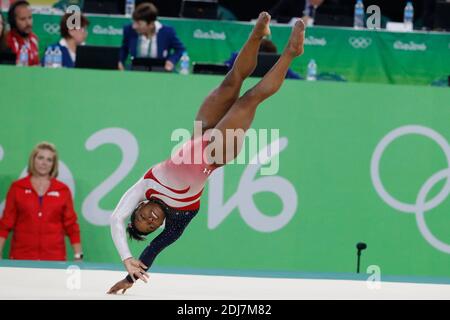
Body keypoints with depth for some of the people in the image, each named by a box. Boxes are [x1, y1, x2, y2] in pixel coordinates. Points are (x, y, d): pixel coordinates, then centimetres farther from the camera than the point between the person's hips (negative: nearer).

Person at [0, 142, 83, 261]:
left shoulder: (63, 190, 7)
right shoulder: (17, 188, 5)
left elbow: (71, 225, 7)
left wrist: (78, 256, 0)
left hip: (54, 257, 0)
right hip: (22, 256, 0)